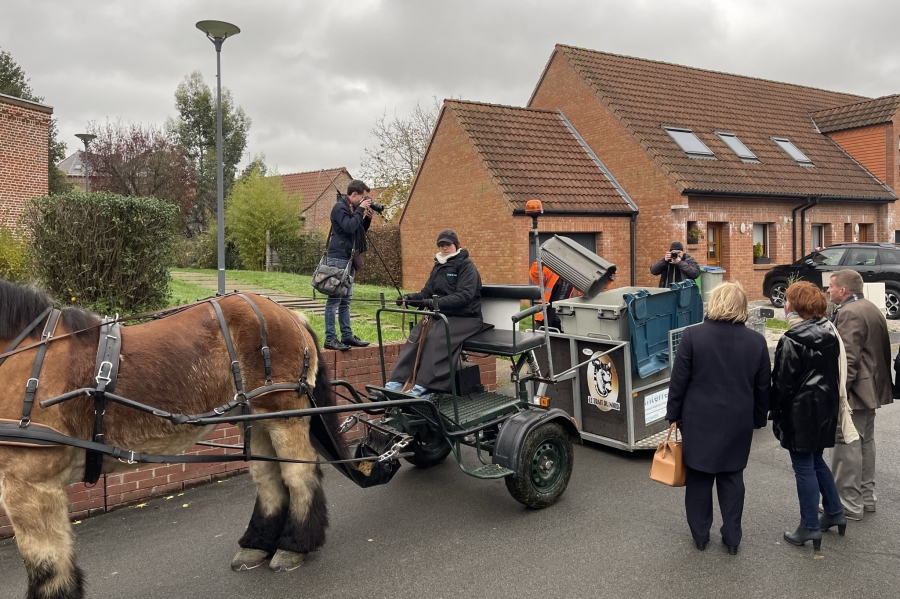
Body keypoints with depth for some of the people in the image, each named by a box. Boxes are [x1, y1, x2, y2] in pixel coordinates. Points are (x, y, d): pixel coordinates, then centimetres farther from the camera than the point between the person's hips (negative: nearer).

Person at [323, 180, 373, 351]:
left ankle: (347, 335, 14)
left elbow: (360, 230, 20)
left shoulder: (352, 208, 16)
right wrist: (360, 210, -14)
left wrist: (367, 217, 5)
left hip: (349, 259, 9)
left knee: (345, 300, 10)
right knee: (334, 299, -8)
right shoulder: (340, 207, -10)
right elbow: (350, 227, -24)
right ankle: (330, 339, -6)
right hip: (338, 259, -9)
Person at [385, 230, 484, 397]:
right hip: (441, 315, 6)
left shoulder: (466, 266, -6)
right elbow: (427, 293, 14)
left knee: (436, 338, -33)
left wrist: (437, 303, -30)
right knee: (416, 336, -22)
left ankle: (421, 390, -37)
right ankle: (393, 386, -29)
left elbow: (464, 295, -20)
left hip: (465, 318, -6)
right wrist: (410, 298, -8)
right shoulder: (438, 266, 17)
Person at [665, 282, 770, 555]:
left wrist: (674, 415, 2)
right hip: (738, 422, 2)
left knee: (699, 477, 11)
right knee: (732, 478, 14)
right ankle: (732, 537, 21)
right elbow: (763, 387, 5)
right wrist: (758, 418, 18)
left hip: (699, 420, -2)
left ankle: (700, 535, 21)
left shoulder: (693, 335, -12)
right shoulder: (757, 341, -2)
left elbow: (678, 380, -8)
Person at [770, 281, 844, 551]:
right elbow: (835, 372, 13)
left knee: (804, 467, 2)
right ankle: (835, 512, 32)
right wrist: (830, 399, 21)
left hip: (801, 411, -8)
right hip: (825, 406, 8)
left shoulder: (792, 341, -19)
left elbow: (783, 383, -16)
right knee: (816, 460, 23)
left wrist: (775, 411, -4)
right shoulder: (829, 332, 4)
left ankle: (810, 527, 11)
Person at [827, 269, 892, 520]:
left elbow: (849, 358, -24)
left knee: (847, 447, -4)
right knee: (865, 443, 18)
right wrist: (880, 380, 25)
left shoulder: (849, 313, -18)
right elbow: (882, 349, 20)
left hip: (855, 390, -11)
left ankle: (849, 504, 3)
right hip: (872, 389, 11)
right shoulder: (872, 309, 14)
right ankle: (866, 497, 28)